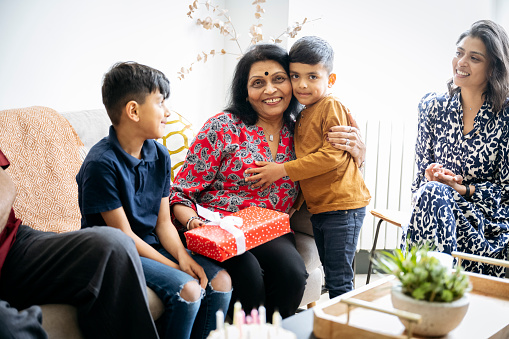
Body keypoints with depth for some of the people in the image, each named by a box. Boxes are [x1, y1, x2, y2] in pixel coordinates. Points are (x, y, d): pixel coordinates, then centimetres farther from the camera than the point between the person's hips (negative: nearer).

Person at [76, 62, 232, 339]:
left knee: (221, 280, -10)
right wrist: (174, 267, -18)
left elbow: (163, 222, 5)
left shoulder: (159, 155, 4)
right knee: (187, 289, -26)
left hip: (153, 244, 7)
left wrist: (183, 256, -14)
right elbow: (124, 234, -17)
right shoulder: (101, 163, -19)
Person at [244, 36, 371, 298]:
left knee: (339, 282, -4)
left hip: (343, 206, -9)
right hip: (318, 208, 9)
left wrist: (283, 170, -19)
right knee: (331, 278, 18)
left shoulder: (332, 107, -12)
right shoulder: (302, 115, 15)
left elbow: (333, 156, -21)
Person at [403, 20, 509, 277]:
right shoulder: (433, 107, 8)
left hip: (487, 218, -3)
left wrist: (462, 189, -15)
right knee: (430, 191, -32)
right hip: (433, 206, 3)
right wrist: (431, 175, -11)